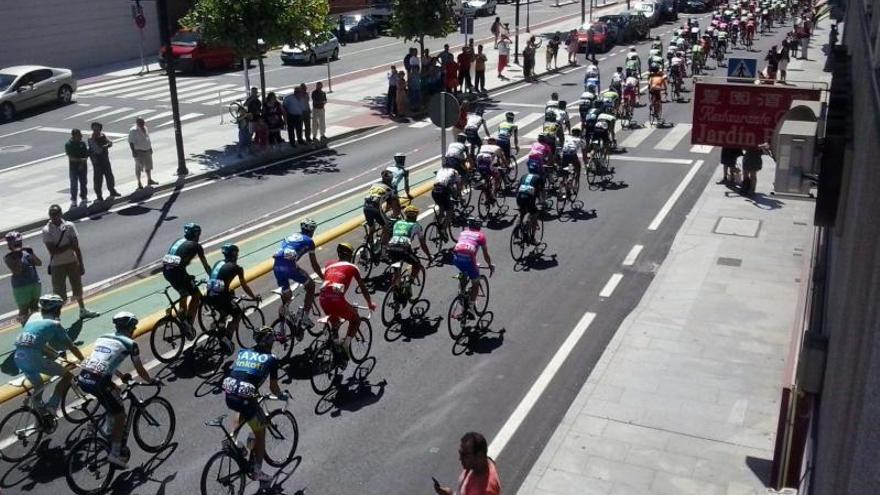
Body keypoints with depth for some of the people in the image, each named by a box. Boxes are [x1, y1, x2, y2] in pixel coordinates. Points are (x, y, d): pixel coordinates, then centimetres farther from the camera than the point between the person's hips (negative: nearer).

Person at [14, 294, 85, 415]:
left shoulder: (34, 317, 23)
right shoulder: (55, 323, 7)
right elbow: (72, 347, 12)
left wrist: (54, 354, 46)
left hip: (18, 357, 7)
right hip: (33, 358, -7)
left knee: (37, 385, 29)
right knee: (68, 376, 9)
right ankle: (51, 407, 1)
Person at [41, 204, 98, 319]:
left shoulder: (69, 226, -4)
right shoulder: (47, 230, -12)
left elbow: (76, 247, -2)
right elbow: (53, 250, -20)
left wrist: (81, 264, -3)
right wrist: (69, 245, -17)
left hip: (72, 262, 4)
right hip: (57, 265, -4)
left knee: (77, 287, 21)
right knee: (59, 293, 0)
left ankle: (82, 310, 41)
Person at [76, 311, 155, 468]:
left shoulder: (103, 337, 23)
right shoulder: (130, 343, 5)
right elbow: (140, 371, 13)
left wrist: (122, 376, 49)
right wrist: (151, 381, 31)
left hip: (82, 379, 7)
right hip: (98, 382, -7)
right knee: (120, 414, 11)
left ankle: (111, 433, 34)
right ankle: (115, 454, 8)